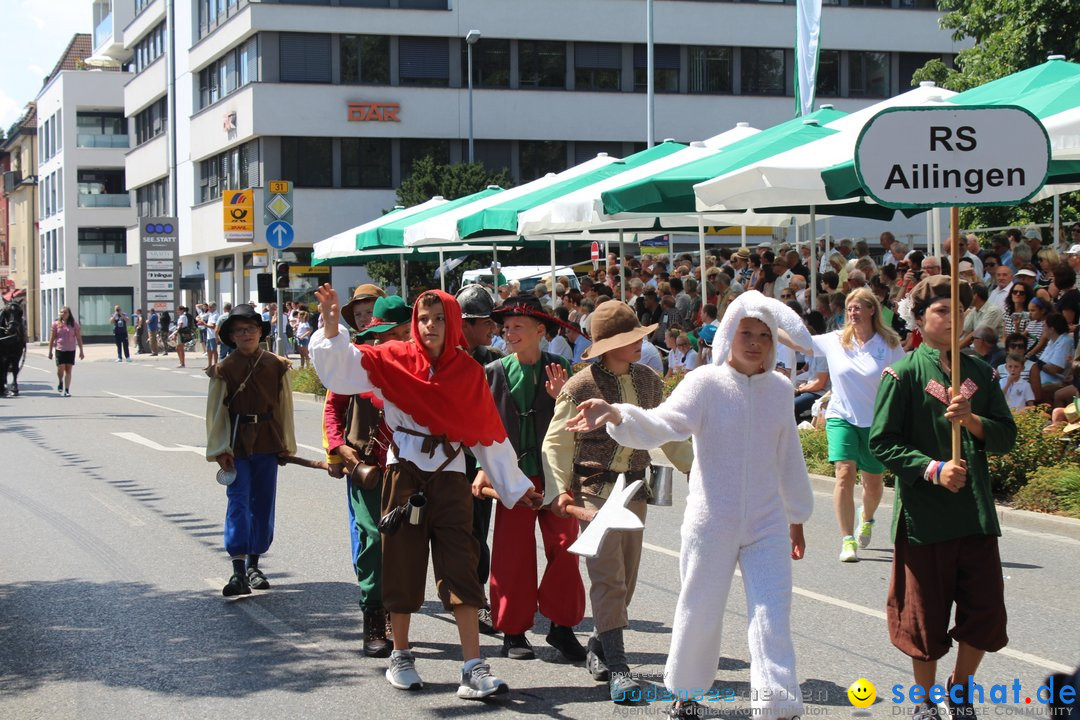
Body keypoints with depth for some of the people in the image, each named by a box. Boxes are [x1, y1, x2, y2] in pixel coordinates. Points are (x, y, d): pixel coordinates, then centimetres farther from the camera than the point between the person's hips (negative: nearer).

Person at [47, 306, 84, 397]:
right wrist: (50, 352, 3)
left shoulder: (74, 324, 2)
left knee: (68, 370, 0)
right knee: (60, 368, -9)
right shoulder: (56, 324, 2)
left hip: (71, 350, 1)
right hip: (60, 349, -1)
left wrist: (81, 351, 1)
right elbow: (52, 338, 5)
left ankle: (67, 390, 5)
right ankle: (60, 382, 22)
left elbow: (79, 338, 5)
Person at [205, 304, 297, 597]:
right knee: (239, 503, -10)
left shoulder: (276, 366, 3)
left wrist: (286, 445, 9)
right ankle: (238, 572, -15)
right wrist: (220, 450, -8)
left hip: (267, 444, 3)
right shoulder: (224, 370, -2)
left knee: (264, 504, 9)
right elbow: (216, 412, -2)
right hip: (236, 445, -3)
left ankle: (253, 564, 24)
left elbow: (285, 406, 9)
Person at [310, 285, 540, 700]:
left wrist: (516, 485, 13)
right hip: (405, 472, -1)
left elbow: (489, 434, 10)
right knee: (403, 564, 6)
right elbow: (342, 365, -10)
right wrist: (330, 324, -26)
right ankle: (401, 657, 23)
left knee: (460, 568, -5)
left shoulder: (469, 372, 5)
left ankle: (474, 669, -8)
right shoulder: (395, 359, 1)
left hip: (450, 477, 1)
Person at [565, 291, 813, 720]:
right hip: (712, 523, -2)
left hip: (767, 523, 3)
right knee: (700, 612, 10)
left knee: (772, 616, -4)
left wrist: (797, 518, 21)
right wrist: (616, 414, -43)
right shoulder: (705, 383, -8)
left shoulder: (779, 390, 5)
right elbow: (660, 424, -24)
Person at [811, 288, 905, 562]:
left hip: (876, 421, 0)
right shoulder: (834, 341, 1)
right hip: (841, 417, 0)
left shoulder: (889, 345, -3)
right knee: (845, 473, -17)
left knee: (873, 481, 11)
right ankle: (847, 540, -14)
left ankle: (867, 519, 45)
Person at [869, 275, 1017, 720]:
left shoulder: (980, 373, 9)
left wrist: (972, 420, -13)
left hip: (976, 512, 4)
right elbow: (882, 442, -8)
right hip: (924, 514, -4)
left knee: (986, 614, 4)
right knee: (924, 617, 6)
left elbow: (1006, 437, 6)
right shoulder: (903, 374, -5)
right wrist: (933, 468, -19)